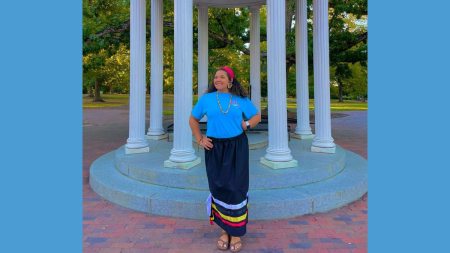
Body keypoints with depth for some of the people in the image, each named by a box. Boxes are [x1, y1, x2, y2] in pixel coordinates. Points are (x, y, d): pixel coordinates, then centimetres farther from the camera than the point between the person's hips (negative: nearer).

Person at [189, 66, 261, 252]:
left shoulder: (241, 100, 4)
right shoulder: (206, 99, 5)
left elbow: (257, 116, 14)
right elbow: (193, 119, 14)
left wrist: (247, 124, -6)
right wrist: (200, 140, 4)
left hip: (237, 148, -1)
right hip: (215, 148, 1)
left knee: (235, 187, 0)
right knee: (219, 188, 7)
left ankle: (236, 233, 15)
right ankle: (224, 230, 24)